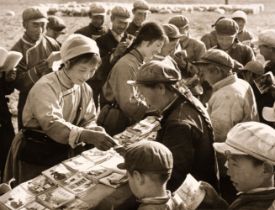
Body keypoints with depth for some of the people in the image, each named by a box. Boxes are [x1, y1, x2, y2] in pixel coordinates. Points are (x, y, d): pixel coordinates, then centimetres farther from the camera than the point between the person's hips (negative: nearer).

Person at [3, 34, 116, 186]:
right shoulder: (45, 87, -23)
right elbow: (52, 124, -36)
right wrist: (87, 136, -49)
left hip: (64, 153, 6)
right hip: (35, 155, -6)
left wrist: (95, 132, -23)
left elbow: (88, 121, 0)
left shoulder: (85, 89, -1)